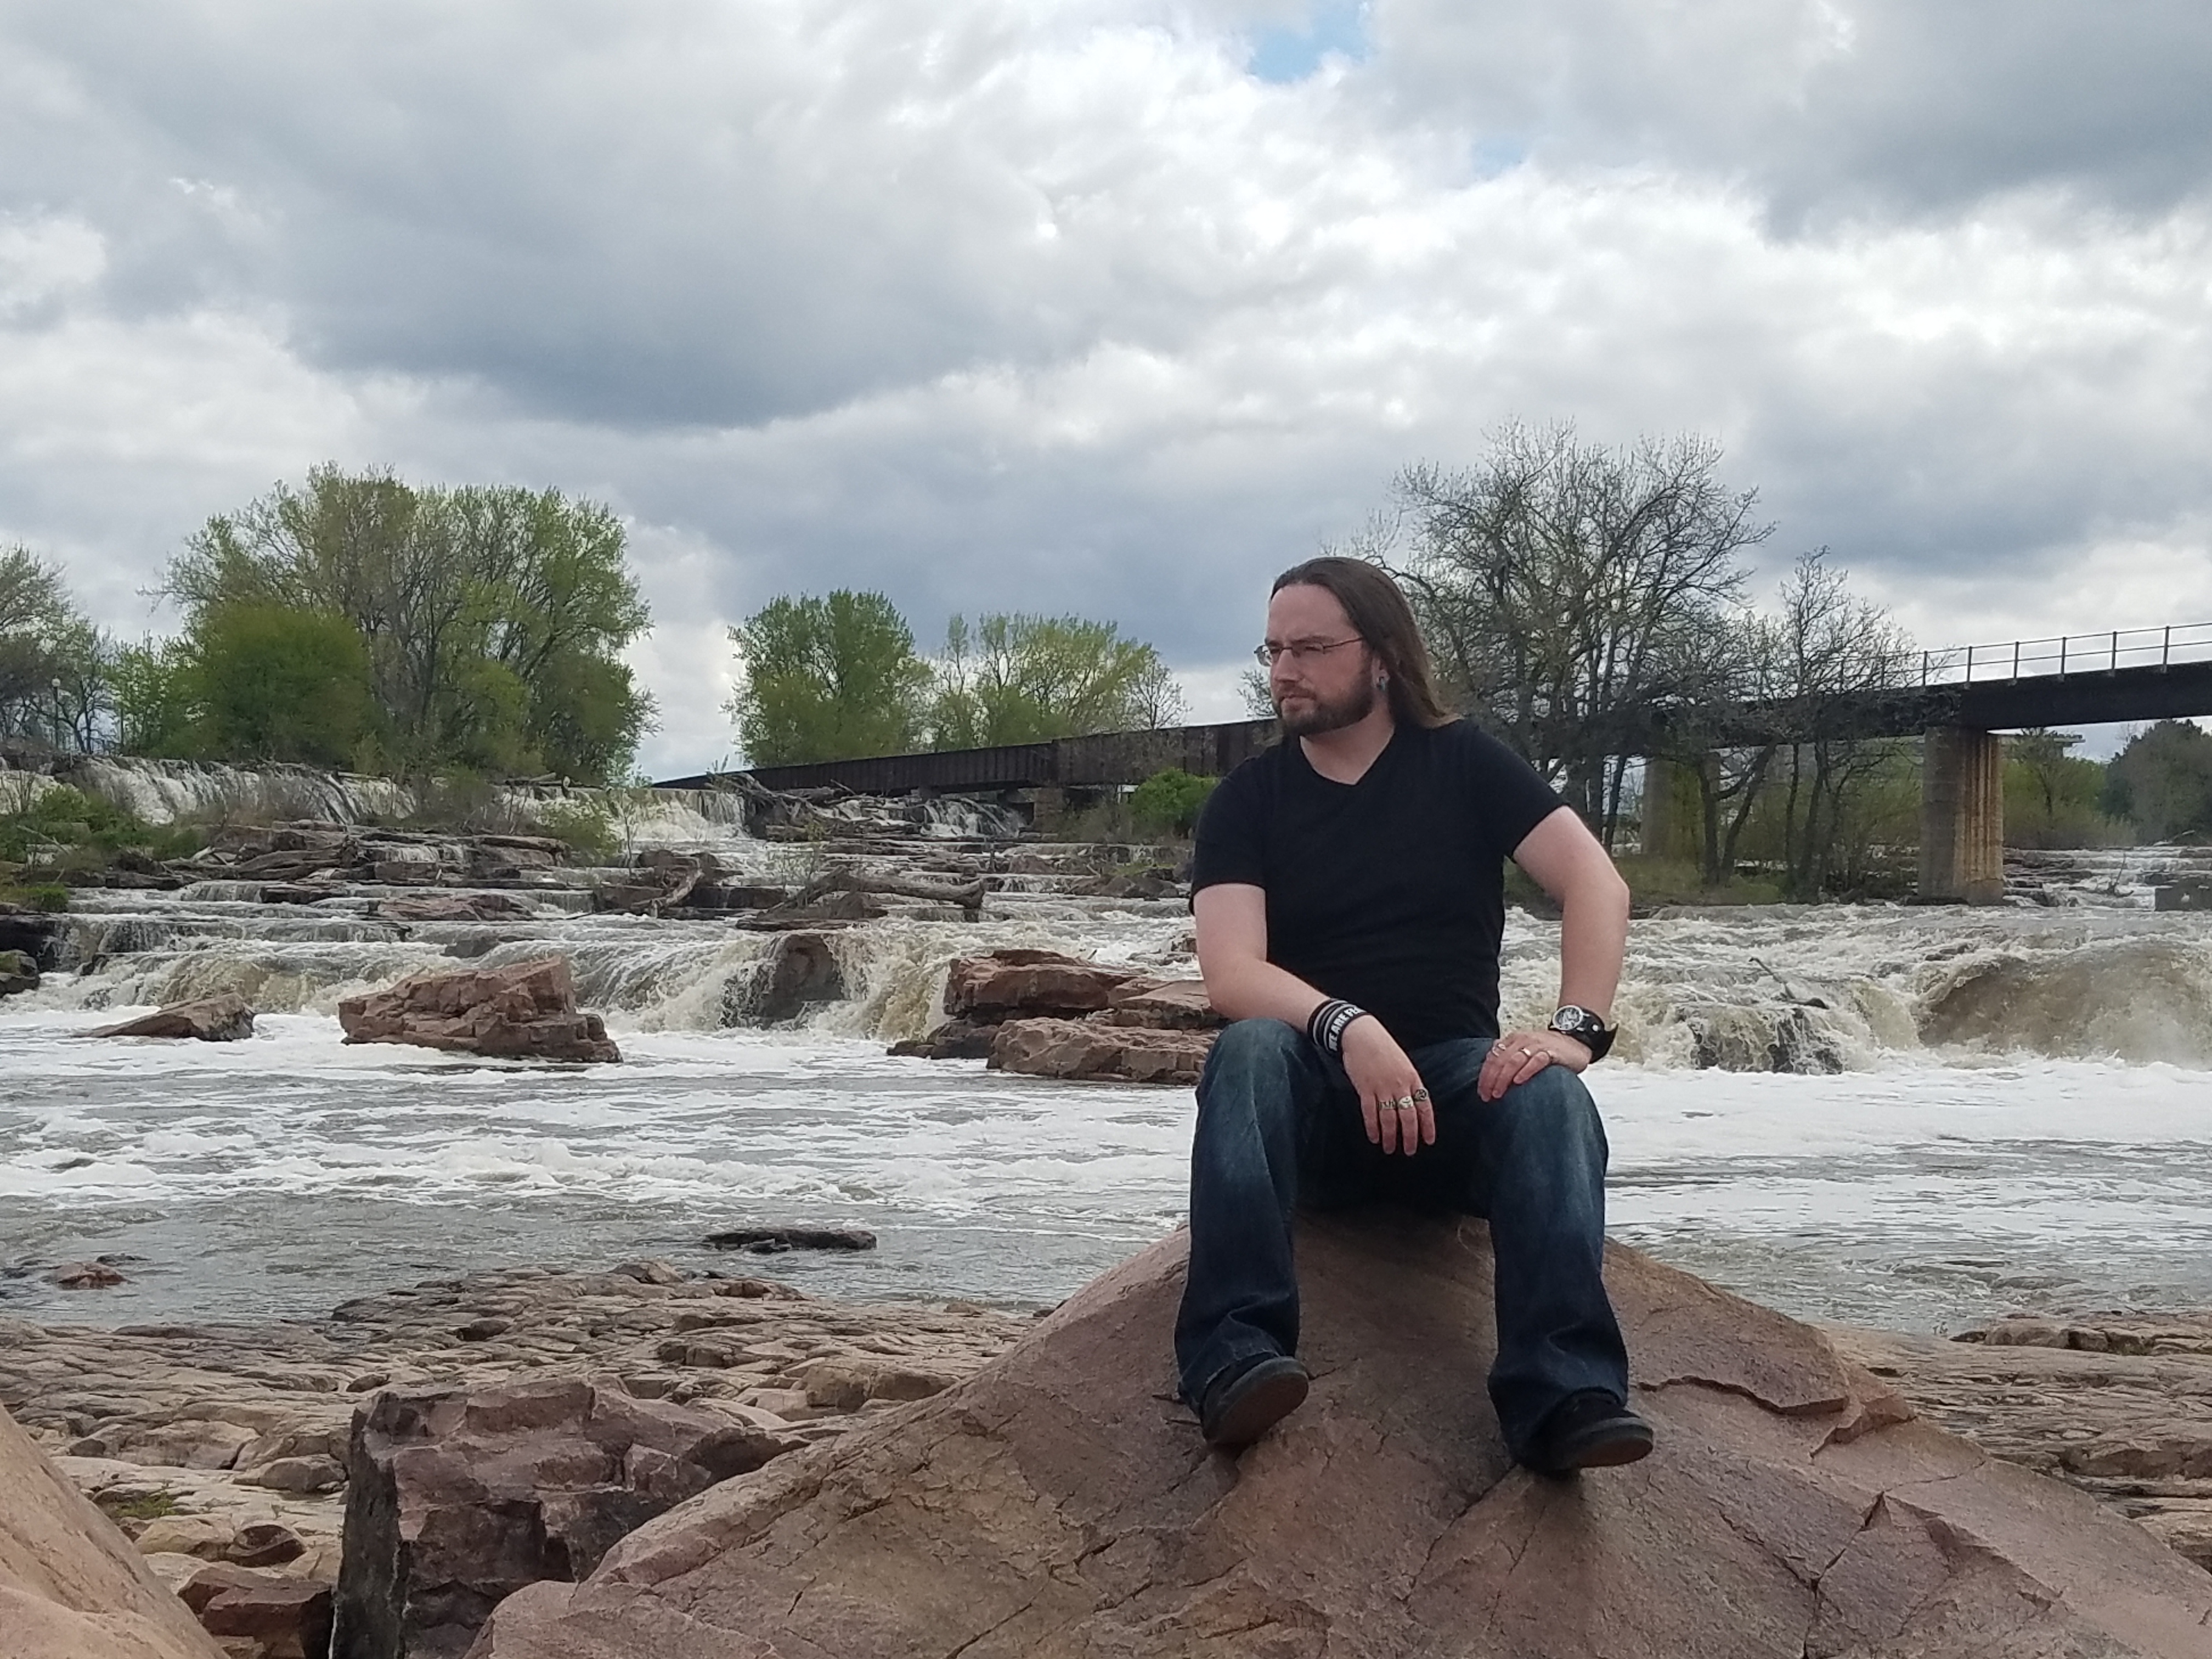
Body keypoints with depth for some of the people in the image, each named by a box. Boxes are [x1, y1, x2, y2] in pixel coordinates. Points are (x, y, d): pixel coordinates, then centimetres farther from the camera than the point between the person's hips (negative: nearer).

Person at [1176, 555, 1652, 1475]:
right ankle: (1236, 1355, -46)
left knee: (1549, 1094, -32)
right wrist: (1347, 1028, -33)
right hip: (1313, 1091, 0)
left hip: (1455, 1087, 1)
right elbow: (1231, 974, -13)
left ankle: (1564, 1395, -46)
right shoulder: (1247, 798, 3)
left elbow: (1598, 884, -6)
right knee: (1249, 1049, -34)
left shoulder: (1464, 763, 6)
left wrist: (1576, 1028, -24)